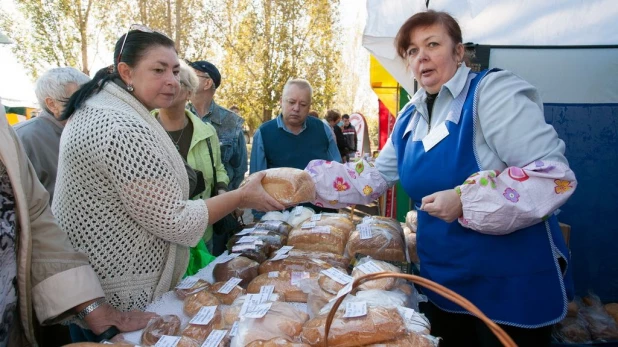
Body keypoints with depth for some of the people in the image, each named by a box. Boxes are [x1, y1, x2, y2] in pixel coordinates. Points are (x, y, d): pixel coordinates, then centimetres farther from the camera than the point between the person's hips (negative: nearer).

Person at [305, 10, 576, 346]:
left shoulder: (493, 91, -16)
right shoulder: (410, 117, 5)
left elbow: (554, 174, -21)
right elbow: (375, 177, 7)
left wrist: (465, 200, -28)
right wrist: (308, 180, -2)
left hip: (510, 283, -6)